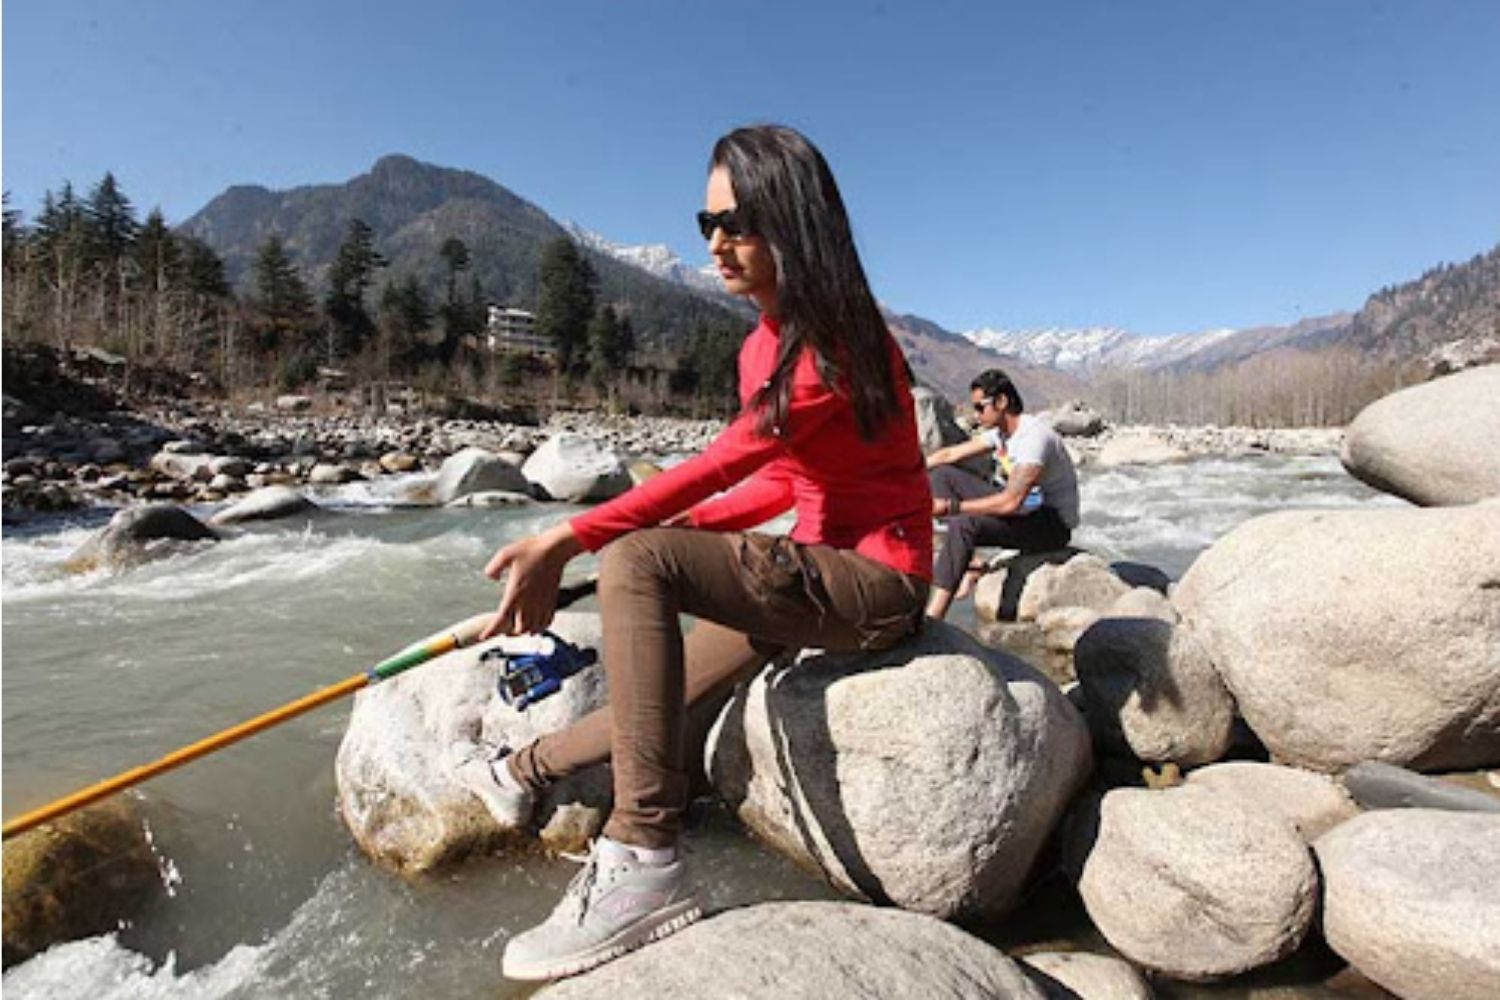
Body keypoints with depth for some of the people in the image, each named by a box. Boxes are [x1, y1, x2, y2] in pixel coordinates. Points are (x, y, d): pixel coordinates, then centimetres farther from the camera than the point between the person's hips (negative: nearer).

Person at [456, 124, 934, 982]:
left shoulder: (840, 341, -18)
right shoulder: (765, 346, 11)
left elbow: (719, 465, -26)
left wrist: (566, 540, -27)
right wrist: (682, 530, 1)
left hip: (875, 581, -9)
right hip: (820, 568, 9)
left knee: (633, 564, -28)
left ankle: (642, 864, -27)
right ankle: (527, 768, 42)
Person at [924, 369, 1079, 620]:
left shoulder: (1035, 436, -25)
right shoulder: (999, 431, 3)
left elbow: (1011, 502, -34)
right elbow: (950, 454, 11)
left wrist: (950, 506, -33)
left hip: (1053, 525, -9)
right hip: (1024, 508, 10)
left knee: (964, 524, -34)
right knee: (944, 475, 1)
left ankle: (931, 621, -35)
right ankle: (968, 569, -7)